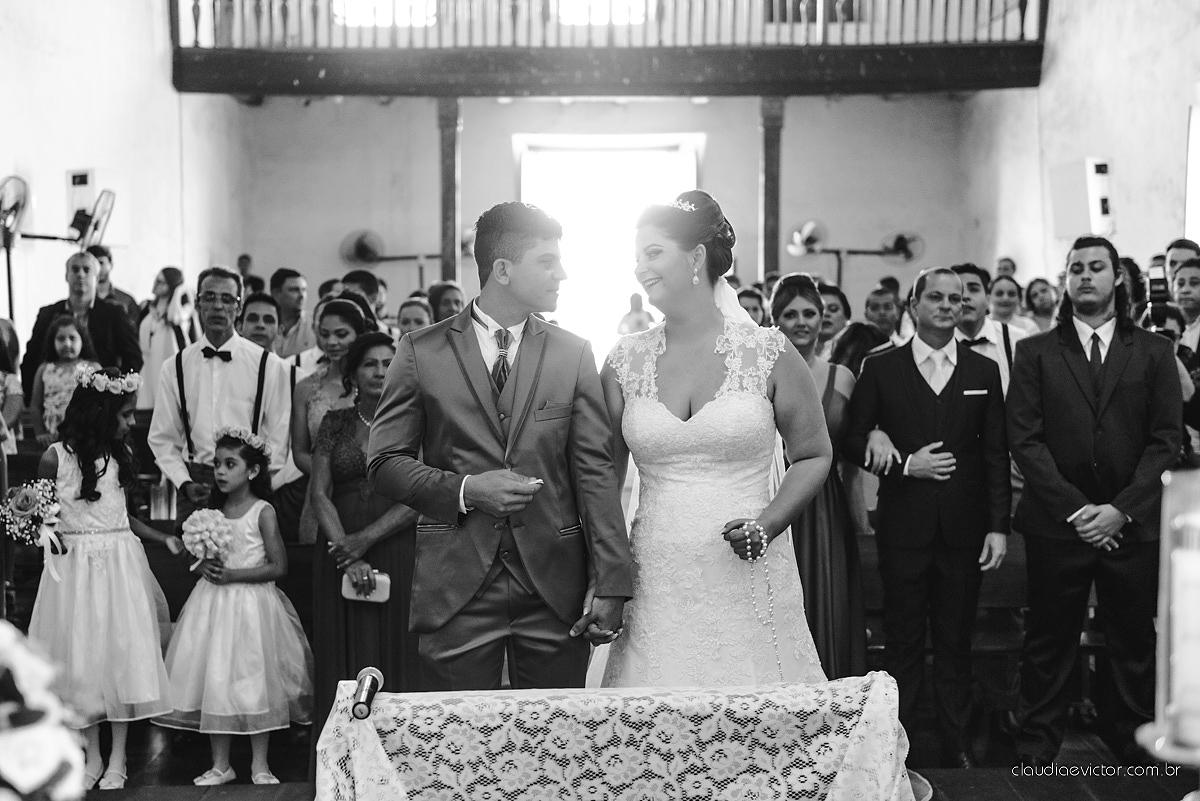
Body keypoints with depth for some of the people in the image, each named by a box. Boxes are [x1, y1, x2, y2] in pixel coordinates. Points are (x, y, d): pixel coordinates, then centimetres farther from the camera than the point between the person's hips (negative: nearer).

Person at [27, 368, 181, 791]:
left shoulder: (121, 454, 4)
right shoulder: (55, 458, -7)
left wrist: (165, 539, 6)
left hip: (120, 563, 3)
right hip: (74, 565, -3)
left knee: (122, 652, 2)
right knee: (81, 657, 4)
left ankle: (118, 759, 11)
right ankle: (92, 756, 17)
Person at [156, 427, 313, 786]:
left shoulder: (263, 512, -9)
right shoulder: (213, 511, 7)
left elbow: (278, 567, -12)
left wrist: (232, 575, -17)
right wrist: (205, 567, -5)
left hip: (251, 605, -5)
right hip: (213, 604, 5)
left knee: (254, 681, 1)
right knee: (213, 679, 6)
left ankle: (260, 765, 14)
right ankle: (220, 765, 19)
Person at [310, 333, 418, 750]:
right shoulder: (335, 423, 9)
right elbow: (320, 493, 2)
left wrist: (366, 538, -13)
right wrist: (348, 555, -10)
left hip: (399, 552, -2)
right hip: (339, 554, 2)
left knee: (398, 654, -2)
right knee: (346, 659, 3)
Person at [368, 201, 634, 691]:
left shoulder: (574, 354, 6)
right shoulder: (422, 353, 3)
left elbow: (595, 472, 2)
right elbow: (385, 463, 2)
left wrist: (609, 585, -5)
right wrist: (465, 490, -14)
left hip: (555, 590, 1)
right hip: (456, 590, -1)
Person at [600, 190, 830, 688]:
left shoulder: (768, 353, -2)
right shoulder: (624, 362, 4)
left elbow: (814, 456, 7)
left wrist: (769, 523, -9)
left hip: (749, 584, -1)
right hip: (656, 586, 2)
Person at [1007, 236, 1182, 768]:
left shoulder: (1154, 352, 8)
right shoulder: (1035, 352, 7)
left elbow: (1166, 441, 1)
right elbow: (1024, 439, -1)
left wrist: (1121, 510, -10)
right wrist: (1075, 508, -11)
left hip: (1133, 526, 1)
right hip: (1057, 524, 0)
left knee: (1134, 650, 7)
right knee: (1048, 649, 6)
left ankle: (1136, 754, 19)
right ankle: (1035, 755, 16)